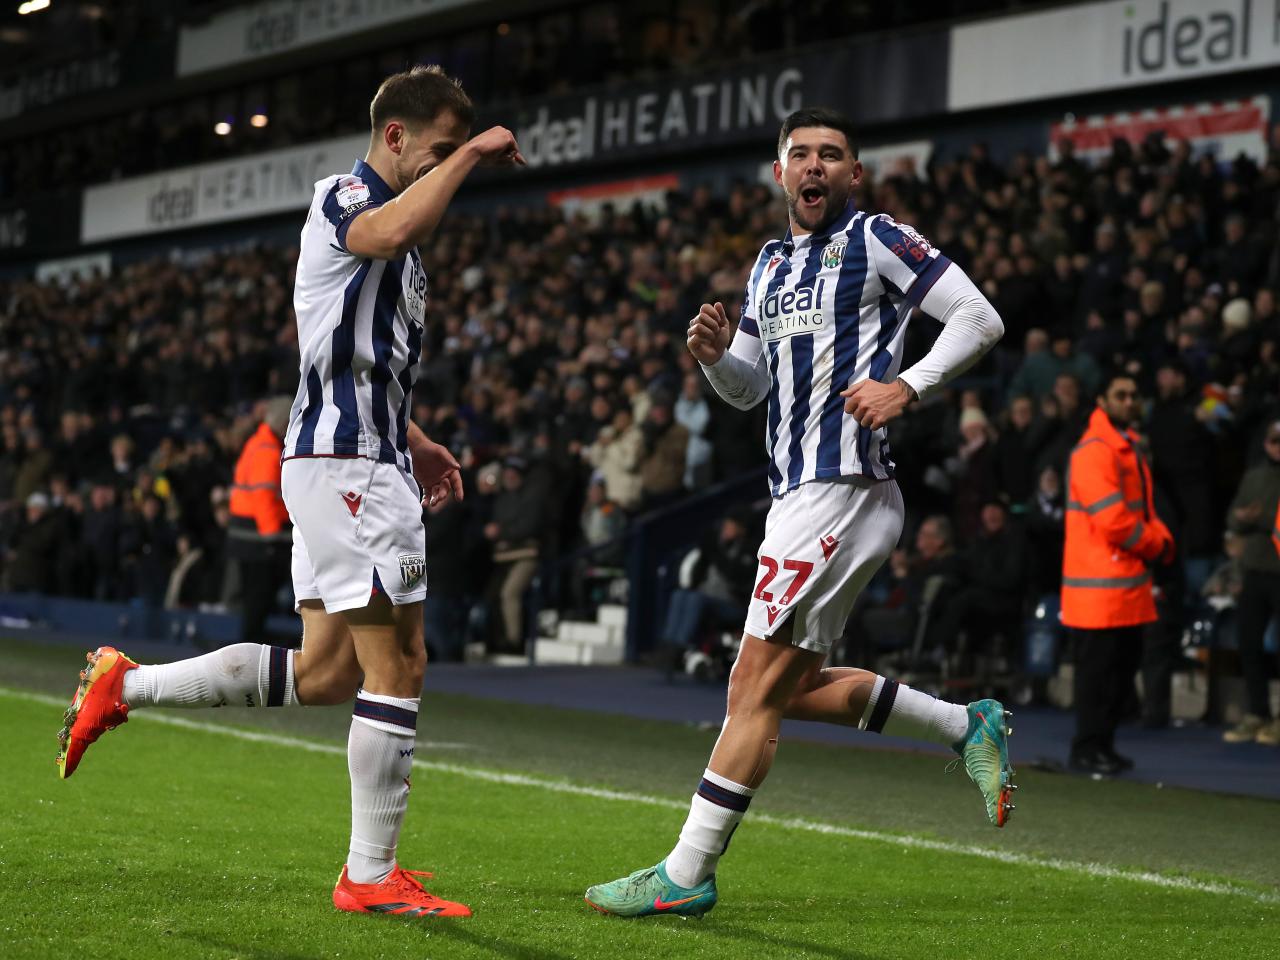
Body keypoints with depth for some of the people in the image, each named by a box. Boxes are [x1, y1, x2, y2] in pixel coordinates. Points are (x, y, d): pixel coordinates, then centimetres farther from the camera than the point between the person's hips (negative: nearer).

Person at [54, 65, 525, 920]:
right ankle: (372, 876, 0)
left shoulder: (389, 230, 22)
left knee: (324, 675, 10)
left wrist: (411, 441, 24)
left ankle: (126, 685, 17)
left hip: (358, 461, 10)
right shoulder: (345, 194, -8)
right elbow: (390, 232, -35)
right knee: (397, 665, -7)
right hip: (349, 464, -10)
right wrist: (469, 153, -23)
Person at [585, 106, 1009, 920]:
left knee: (758, 688, -8)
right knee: (800, 687, 14)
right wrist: (715, 353, 3)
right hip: (801, 492, 10)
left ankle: (686, 875, -3)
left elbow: (979, 317, -8)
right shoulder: (771, 264, 20)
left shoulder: (876, 240, -3)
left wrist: (907, 386, -21)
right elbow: (748, 388, 24)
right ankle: (968, 727, 27)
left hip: (844, 491, -10)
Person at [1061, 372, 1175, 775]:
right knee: (1098, 666, -6)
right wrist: (1156, 546, -8)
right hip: (1101, 583, -10)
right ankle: (1087, 749, 1)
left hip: (1129, 582, 10)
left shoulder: (1129, 447, 18)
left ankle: (1103, 744, 21)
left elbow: (1142, 509, 22)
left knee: (1124, 663, 13)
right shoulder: (1094, 451, -15)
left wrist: (1162, 540, 2)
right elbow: (1112, 519, -21)